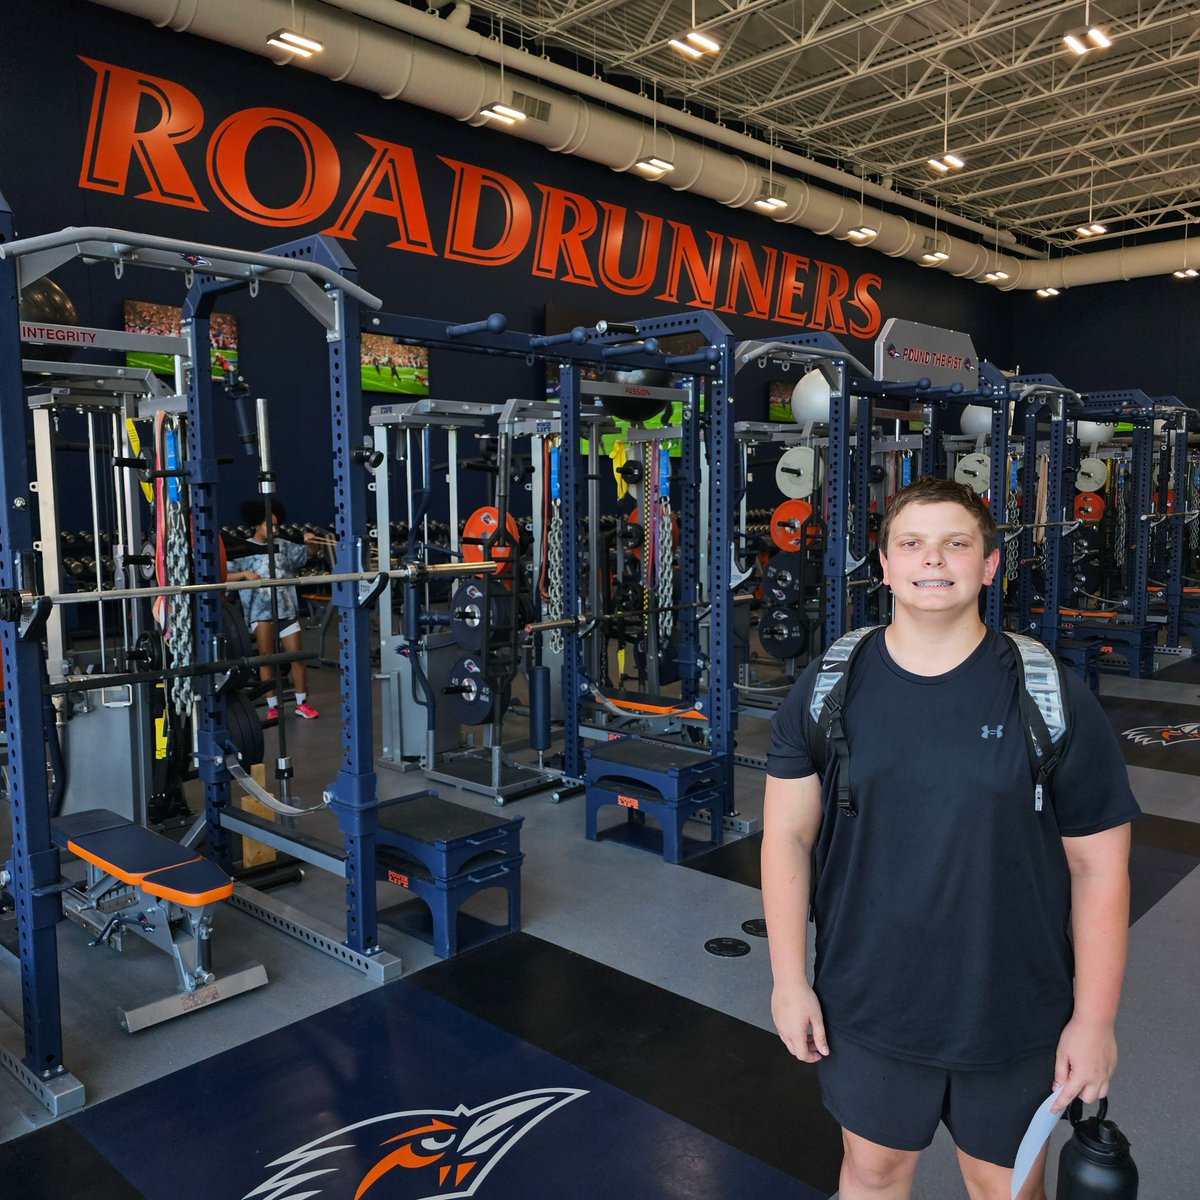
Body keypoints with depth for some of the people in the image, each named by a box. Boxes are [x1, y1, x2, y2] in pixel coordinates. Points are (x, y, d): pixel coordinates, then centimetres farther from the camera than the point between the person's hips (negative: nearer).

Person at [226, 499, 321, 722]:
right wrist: (244, 573, -20)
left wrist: (309, 542, -3)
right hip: (260, 610, -3)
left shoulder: (283, 546, 9)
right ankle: (272, 706, 9)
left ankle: (302, 703, 14)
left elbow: (306, 554, 17)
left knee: (298, 655, 2)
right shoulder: (243, 550, -1)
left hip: (286, 608, 3)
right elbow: (225, 576, -5)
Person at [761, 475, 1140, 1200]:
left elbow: (1099, 867, -6)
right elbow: (788, 837, -3)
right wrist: (790, 981, -4)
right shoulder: (829, 688, -7)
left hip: (1014, 1013, -1)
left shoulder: (1052, 697, -12)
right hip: (867, 1002, 1)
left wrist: (1095, 1019, -5)